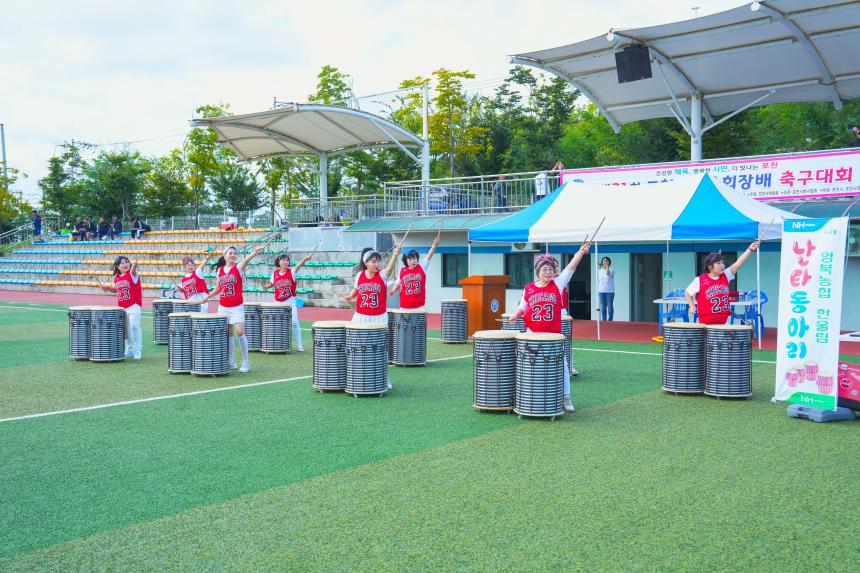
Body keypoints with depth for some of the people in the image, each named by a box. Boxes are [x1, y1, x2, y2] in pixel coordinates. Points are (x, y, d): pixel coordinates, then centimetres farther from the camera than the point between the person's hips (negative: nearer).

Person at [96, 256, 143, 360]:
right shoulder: (116, 278, 10)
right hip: (121, 307, 7)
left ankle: (137, 350, -7)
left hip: (133, 305, -7)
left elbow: (133, 271, -35)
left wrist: (134, 266, -57)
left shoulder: (131, 274, -9)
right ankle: (129, 350, 30)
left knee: (134, 326, -16)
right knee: (125, 328, 14)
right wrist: (107, 288, 9)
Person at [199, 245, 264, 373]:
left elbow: (246, 260, -27)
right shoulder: (220, 270, 7)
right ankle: (231, 362, 16)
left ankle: (246, 362, -1)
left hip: (237, 307, -4)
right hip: (223, 307, 4)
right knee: (227, 334, 7)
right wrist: (207, 297, 16)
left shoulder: (238, 268, -4)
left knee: (240, 332, -12)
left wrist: (255, 252, -46)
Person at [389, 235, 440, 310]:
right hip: (405, 306, 1)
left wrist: (434, 245, -27)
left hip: (419, 305, -1)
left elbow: (429, 257, -12)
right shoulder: (402, 271, 3)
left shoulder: (422, 268, 1)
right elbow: (397, 283, 16)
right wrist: (393, 291, -4)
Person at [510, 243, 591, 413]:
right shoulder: (529, 288, 3)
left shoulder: (558, 284, 0)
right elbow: (522, 307, 15)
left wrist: (581, 252, -21)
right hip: (532, 334, 1)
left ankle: (566, 398, 11)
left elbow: (570, 267, -11)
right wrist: (515, 316, -4)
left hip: (554, 335, 0)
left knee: (562, 365, 1)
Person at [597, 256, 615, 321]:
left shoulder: (612, 270, 0)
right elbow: (598, 281, 13)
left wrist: (607, 265, -19)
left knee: (610, 306, -1)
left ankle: (610, 320, 4)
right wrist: (597, 291, 8)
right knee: (603, 307, 3)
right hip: (601, 291, 3)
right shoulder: (599, 271, 10)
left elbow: (607, 273, -24)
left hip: (610, 291, -3)